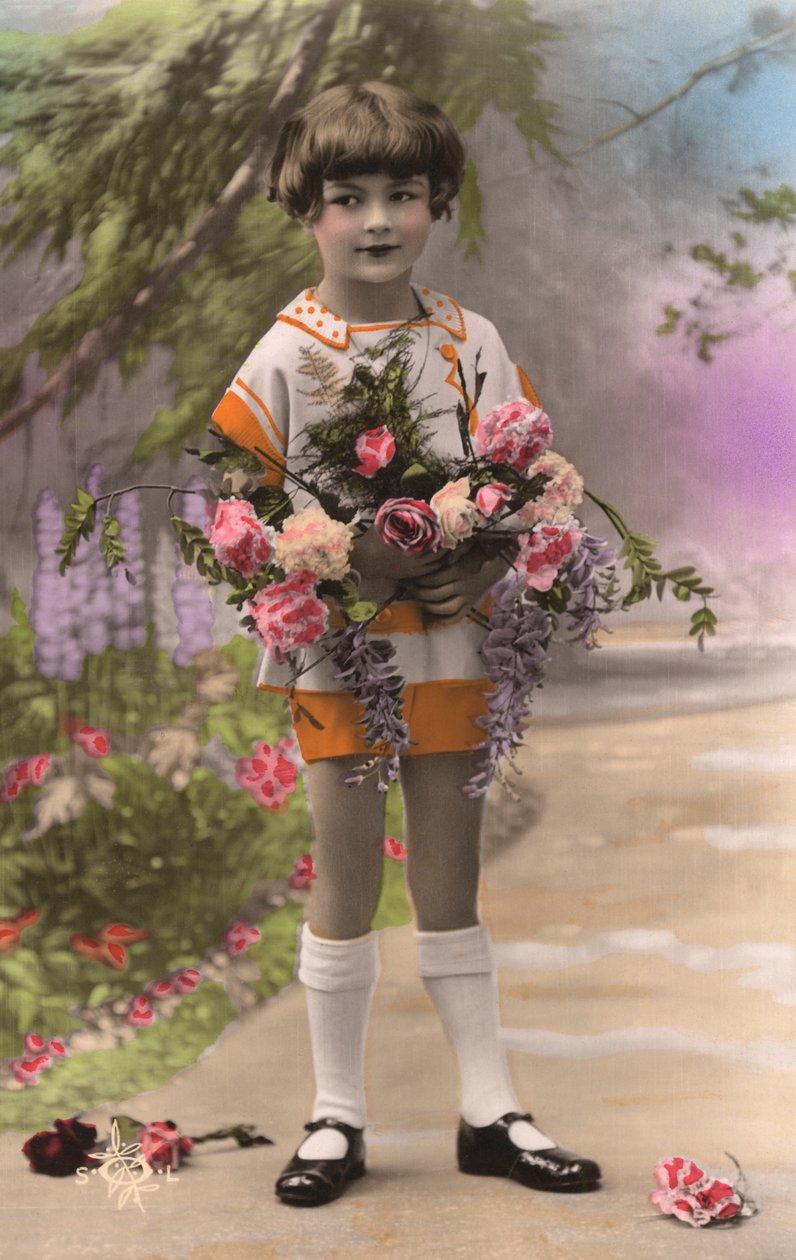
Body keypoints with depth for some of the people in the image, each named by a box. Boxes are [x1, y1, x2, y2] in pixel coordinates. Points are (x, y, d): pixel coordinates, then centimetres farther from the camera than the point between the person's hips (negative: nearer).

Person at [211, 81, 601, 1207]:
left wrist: (490, 564, -11)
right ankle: (338, 1116, 18)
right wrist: (342, 561, -18)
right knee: (346, 881, 4)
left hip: (450, 637, 3)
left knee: (451, 880, 11)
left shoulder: (472, 342, 4)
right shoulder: (289, 351, -4)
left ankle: (490, 1113, 21)